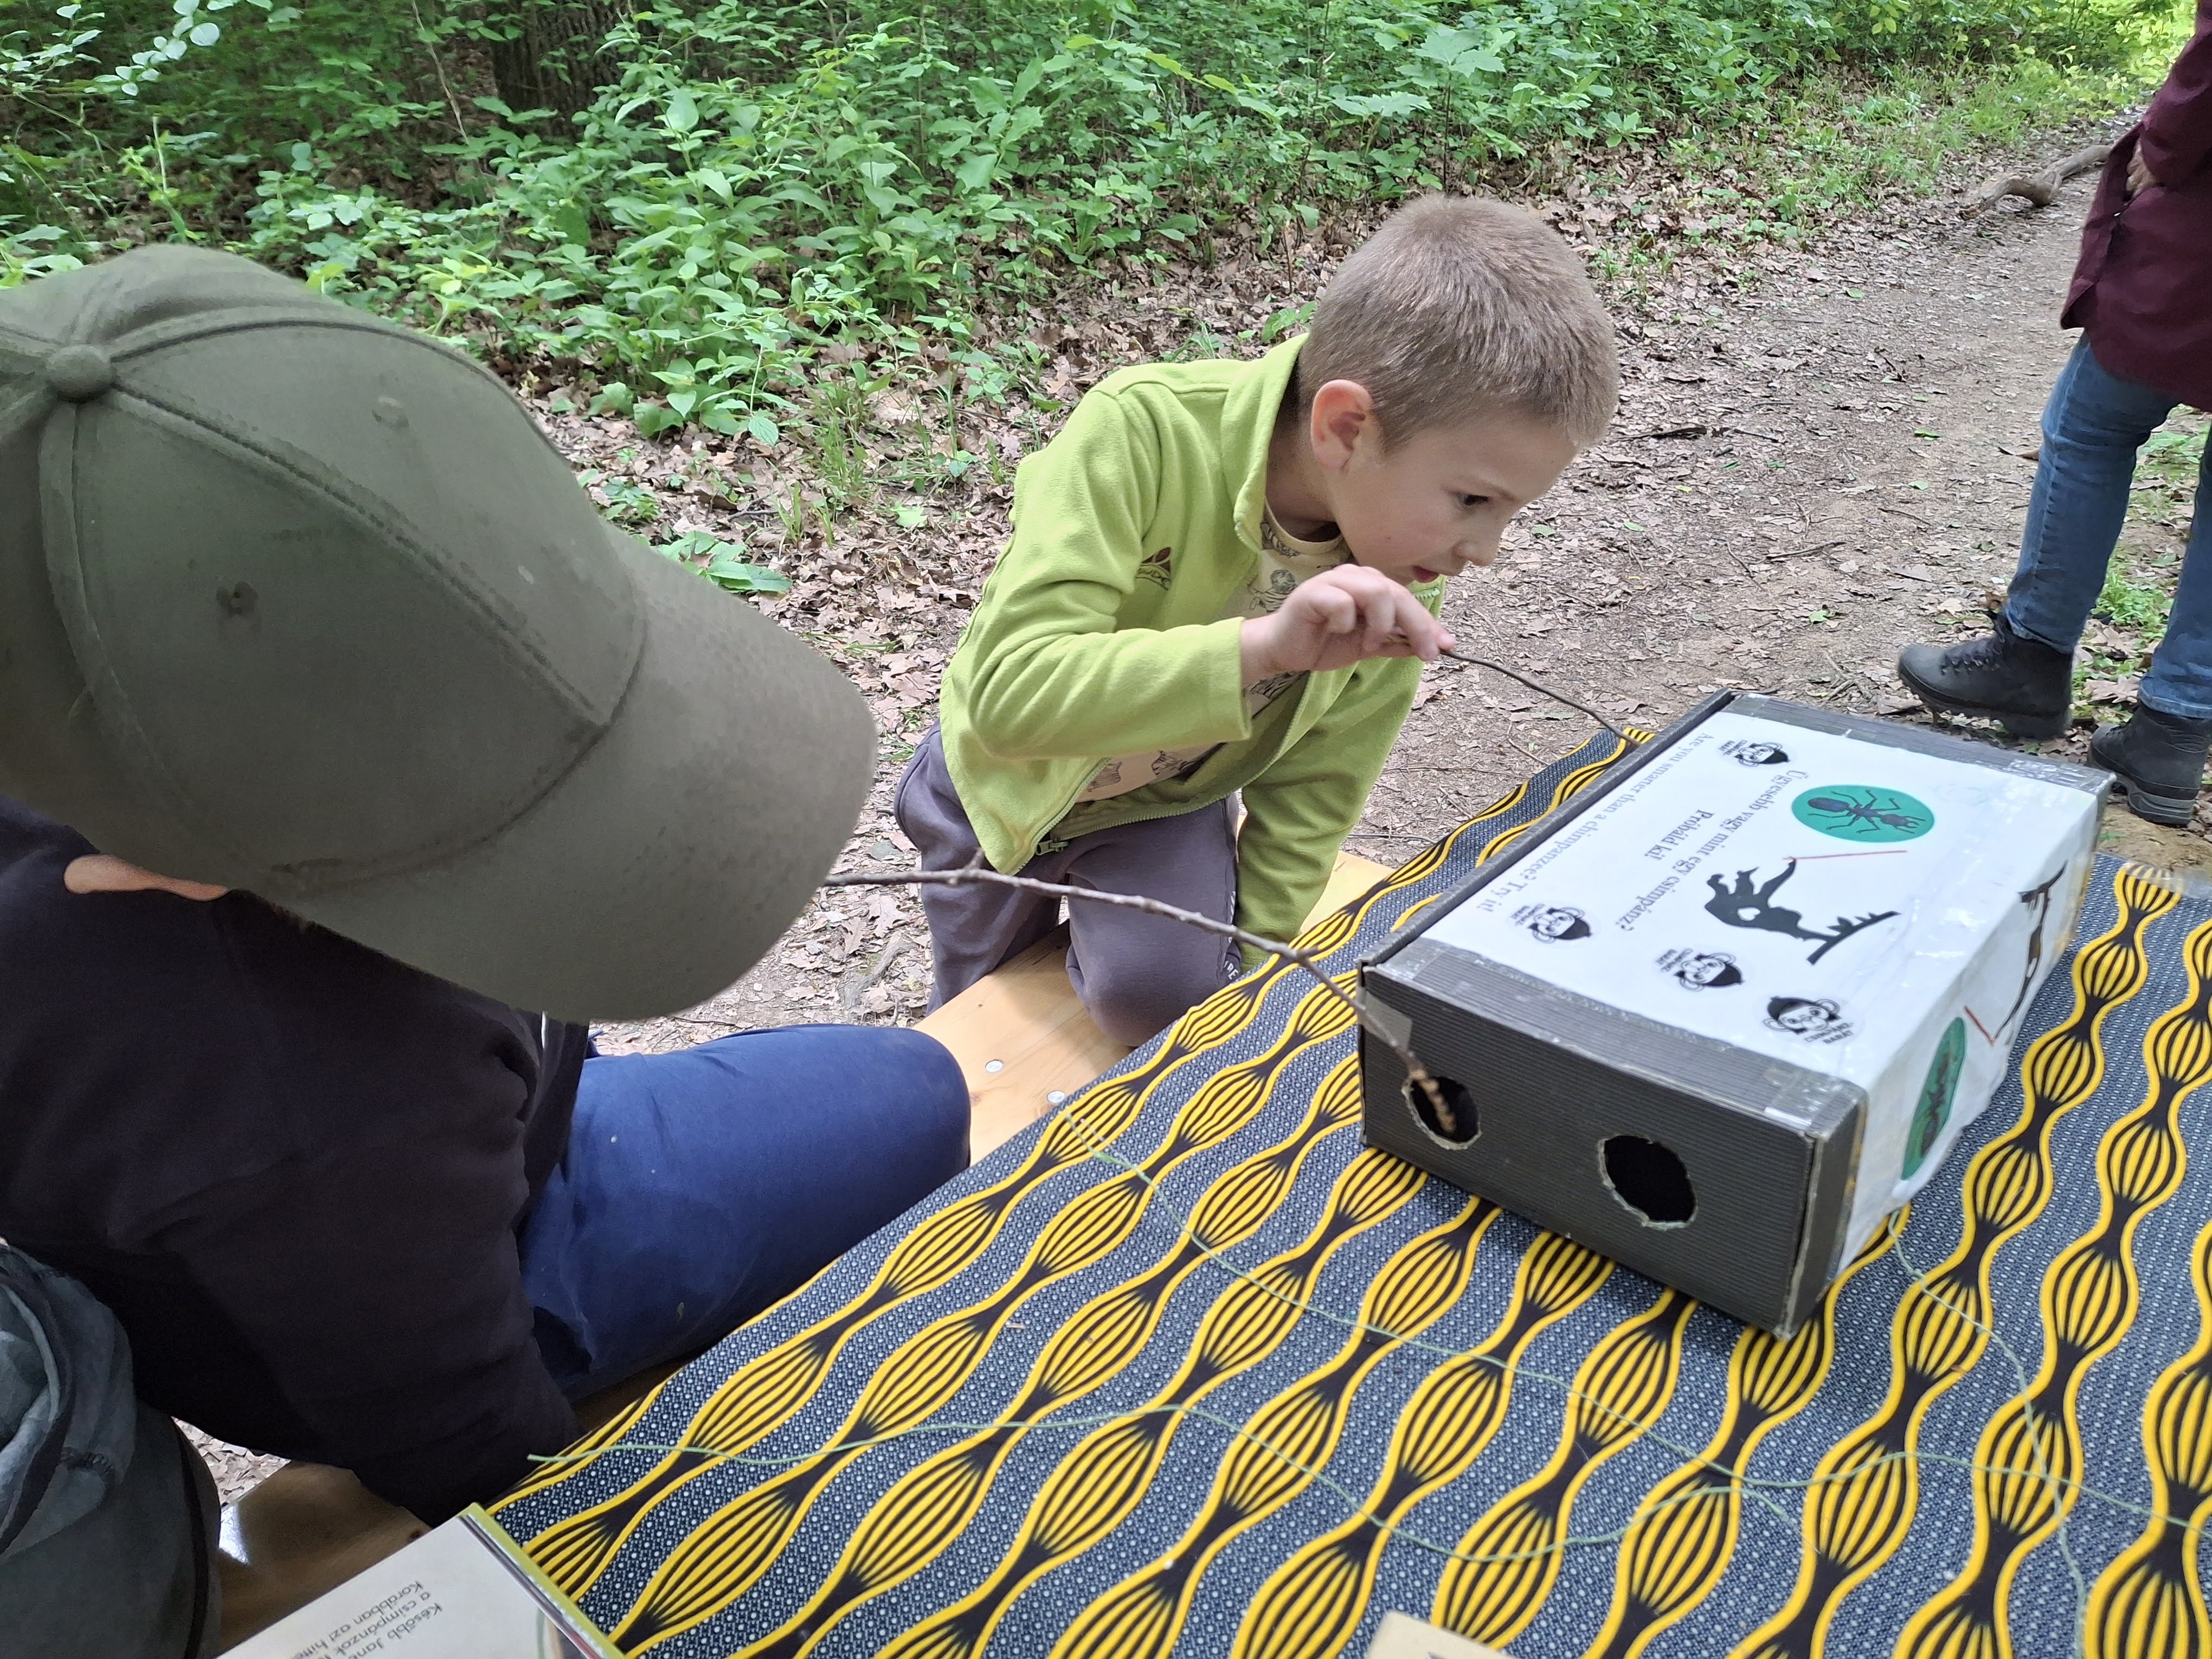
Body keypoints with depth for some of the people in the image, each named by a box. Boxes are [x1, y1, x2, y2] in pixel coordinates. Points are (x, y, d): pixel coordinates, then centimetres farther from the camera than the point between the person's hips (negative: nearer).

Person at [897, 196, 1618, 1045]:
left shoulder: (1394, 588, -22)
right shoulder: (1143, 431, -37)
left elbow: (1310, 797, -11)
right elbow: (1011, 695, -45)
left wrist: (1248, 961, -11)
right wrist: (1261, 645, -54)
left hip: (1164, 806, 2)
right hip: (1005, 771, -1)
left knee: (1161, 993, -23)